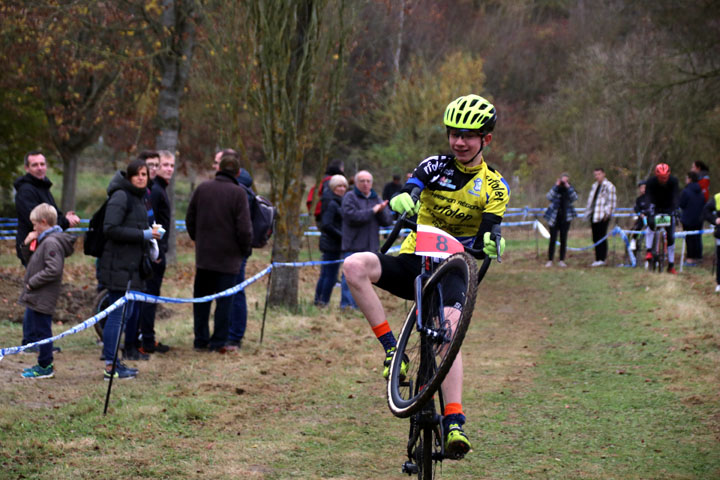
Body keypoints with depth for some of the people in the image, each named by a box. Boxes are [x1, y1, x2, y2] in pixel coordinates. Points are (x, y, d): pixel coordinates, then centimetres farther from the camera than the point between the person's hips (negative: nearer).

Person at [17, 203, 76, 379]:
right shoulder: (44, 240, 13)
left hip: (42, 299, -11)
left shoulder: (51, 243, -18)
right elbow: (30, 258, 26)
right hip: (34, 298, 11)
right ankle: (43, 363, 25)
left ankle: (45, 367, 5)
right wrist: (27, 244, 7)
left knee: (42, 331, -3)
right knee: (32, 330, 17)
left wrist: (32, 282, -20)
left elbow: (53, 269, -26)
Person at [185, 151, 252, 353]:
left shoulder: (202, 188, 0)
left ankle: (201, 339, 16)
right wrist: (245, 250, 2)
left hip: (204, 254, 4)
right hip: (228, 256, -4)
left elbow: (190, 219, 8)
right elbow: (244, 228, -14)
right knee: (224, 300, 4)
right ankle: (218, 342, 5)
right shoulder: (238, 193, -12)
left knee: (201, 298, 14)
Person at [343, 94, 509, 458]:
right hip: (413, 261, 2)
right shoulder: (435, 166, 2)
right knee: (354, 266, -26)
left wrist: (490, 241, -37)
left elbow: (487, 231, -12)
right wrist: (403, 199, -43)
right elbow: (410, 190, -18)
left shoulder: (494, 187, 1)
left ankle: (454, 425, -32)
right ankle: (391, 347, -20)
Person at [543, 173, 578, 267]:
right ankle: (549, 261, 2)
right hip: (554, 218, -2)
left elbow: (574, 197, -13)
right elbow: (549, 197, -16)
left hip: (565, 218, 2)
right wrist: (556, 186, -19)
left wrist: (568, 187, -18)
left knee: (563, 240, 3)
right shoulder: (555, 189, 2)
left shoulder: (570, 189, 7)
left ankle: (562, 260, 11)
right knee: (553, 239, -3)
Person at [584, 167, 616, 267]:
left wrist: (607, 213, -15)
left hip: (603, 216, -8)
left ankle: (602, 259, -7)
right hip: (594, 216, 8)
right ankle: (598, 258, 11)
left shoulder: (608, 186, -5)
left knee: (601, 238, -8)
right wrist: (588, 212, 18)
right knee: (595, 238, 7)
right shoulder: (594, 186, 20)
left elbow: (612, 201, -9)